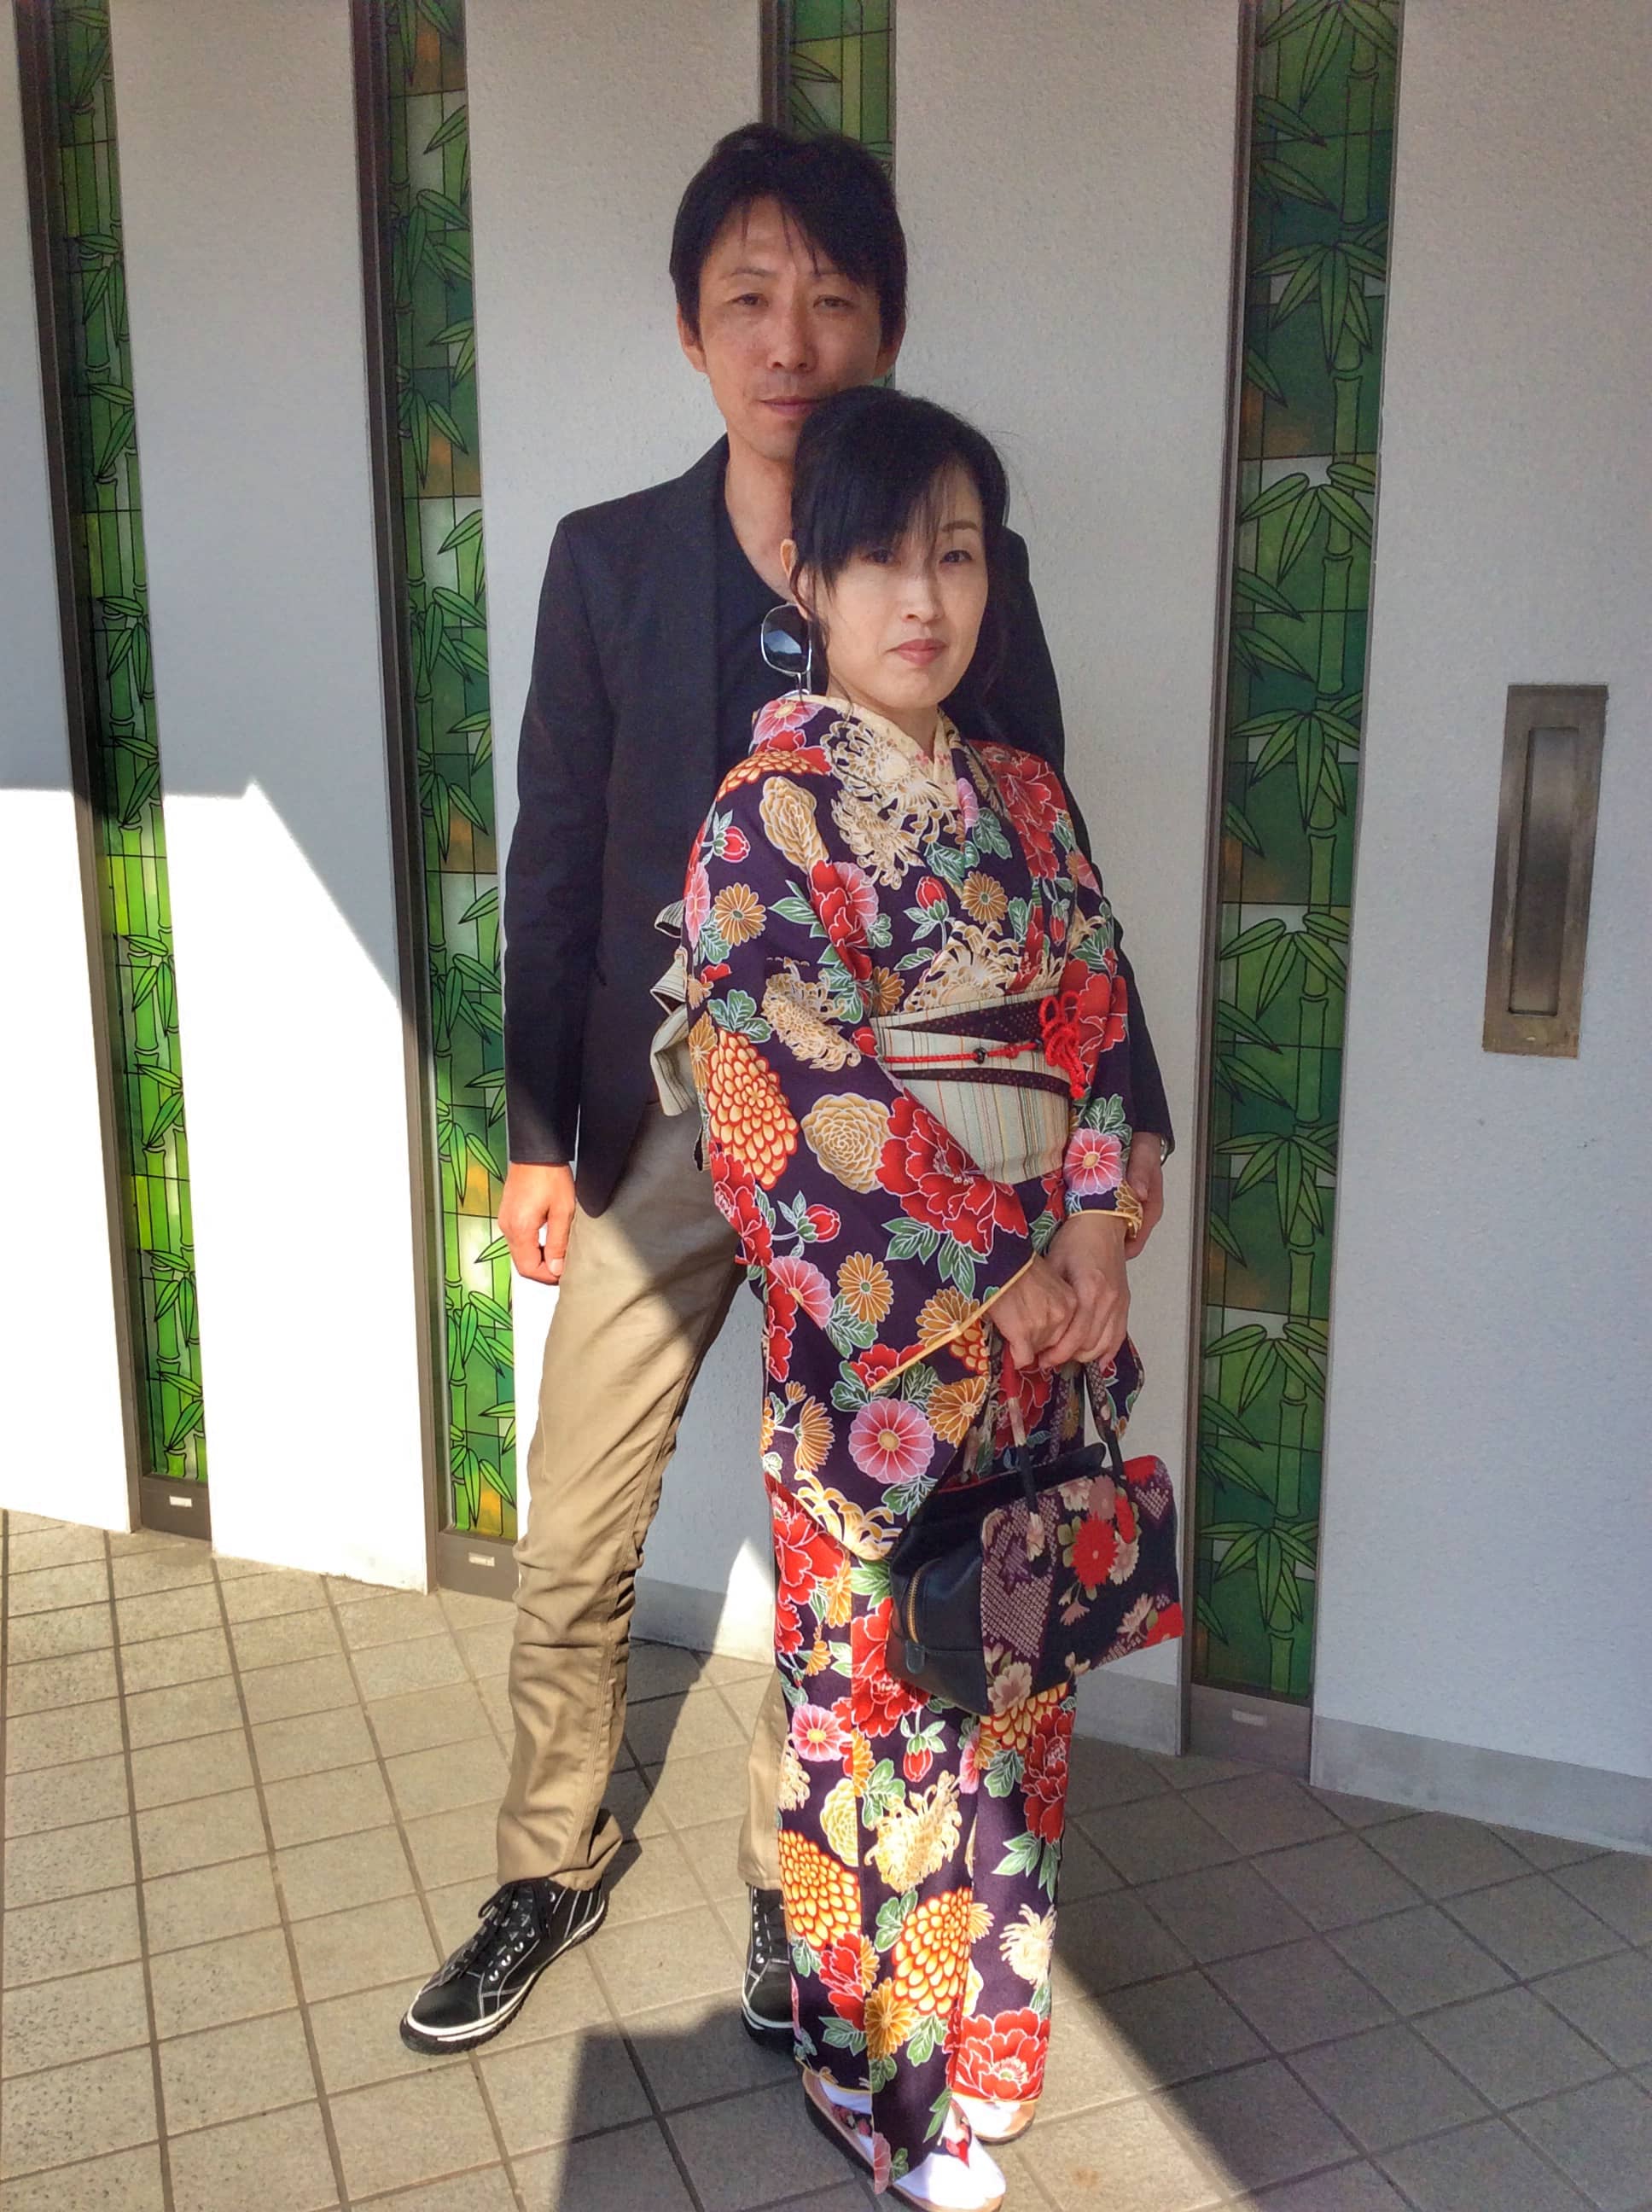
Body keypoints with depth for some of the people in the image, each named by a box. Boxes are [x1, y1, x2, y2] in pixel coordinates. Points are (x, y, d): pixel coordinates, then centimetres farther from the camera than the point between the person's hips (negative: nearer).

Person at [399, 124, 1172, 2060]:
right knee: (567, 1550, 9)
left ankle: (792, 1883, 36)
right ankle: (551, 1866, 34)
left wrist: (1120, 1110, -5)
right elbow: (554, 861, 3)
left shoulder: (969, 565, -3)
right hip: (655, 1123, 1)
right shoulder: (608, 560, -1)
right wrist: (535, 1130, 1)